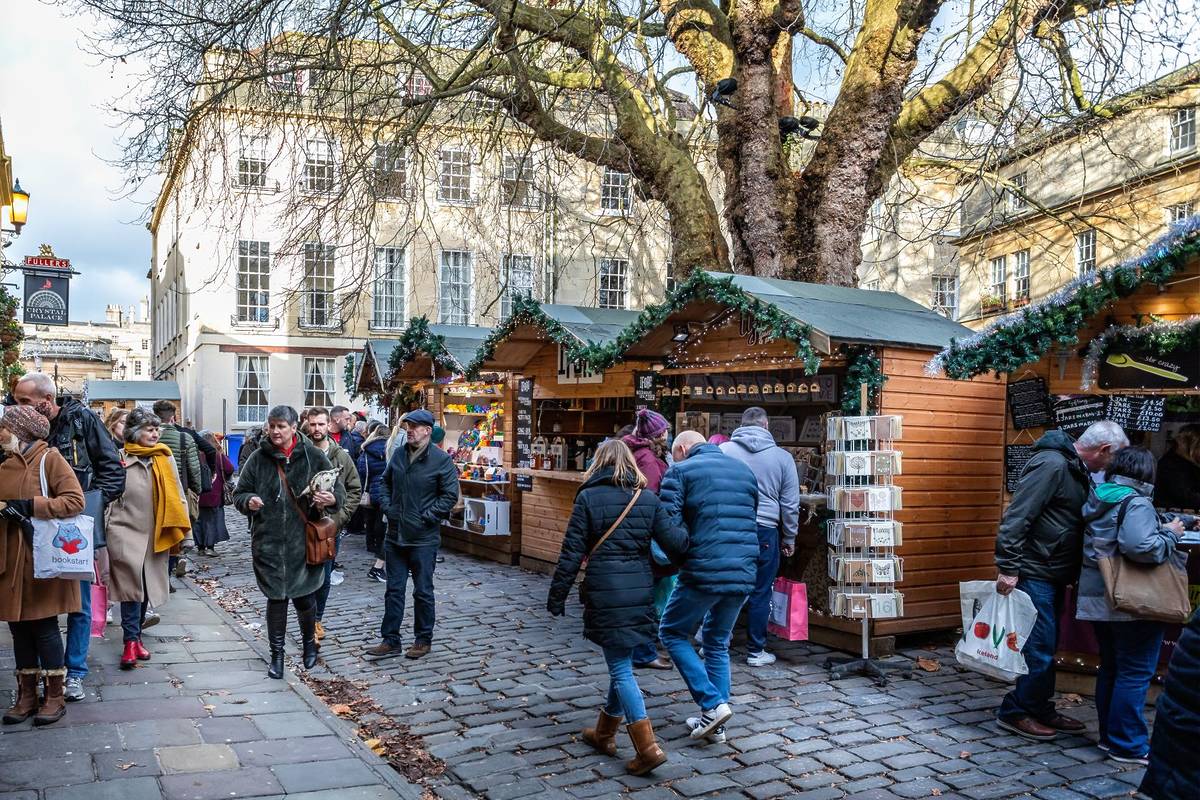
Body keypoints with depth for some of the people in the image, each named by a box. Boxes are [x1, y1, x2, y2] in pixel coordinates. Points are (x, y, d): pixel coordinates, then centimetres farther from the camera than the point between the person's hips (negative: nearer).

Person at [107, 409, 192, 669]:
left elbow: (177, 494, 8)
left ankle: (135, 634, 28)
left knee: (147, 586, 13)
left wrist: (183, 528, 4)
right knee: (132, 586, -10)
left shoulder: (165, 458, 4)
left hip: (157, 535, 4)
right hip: (126, 532, -4)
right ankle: (131, 641, -3)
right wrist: (104, 532, -4)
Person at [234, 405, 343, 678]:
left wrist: (332, 499, -21)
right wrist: (248, 501, -13)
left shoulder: (313, 456, -1)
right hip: (268, 541, 1)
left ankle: (310, 643, 35)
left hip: (303, 541, -1)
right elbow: (239, 494, 10)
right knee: (276, 598, 6)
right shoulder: (259, 458, 3)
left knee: (304, 598, 6)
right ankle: (277, 655, 23)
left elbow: (339, 492, 2)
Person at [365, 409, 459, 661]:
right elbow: (385, 482, 18)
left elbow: (450, 496, -11)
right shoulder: (398, 454, 5)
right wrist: (387, 506, 3)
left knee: (423, 591, 7)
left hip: (423, 538, -5)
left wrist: (426, 517, -13)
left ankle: (423, 639, 22)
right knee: (394, 589, 10)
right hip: (395, 536, 5)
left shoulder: (441, 460, -11)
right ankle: (390, 640, 19)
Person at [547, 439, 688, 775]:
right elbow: (673, 542, -3)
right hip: (640, 590, 4)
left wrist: (557, 595, 2)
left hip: (605, 592, -4)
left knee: (620, 668, 0)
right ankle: (605, 733, 32)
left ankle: (647, 747, -5)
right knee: (622, 662, 18)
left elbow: (572, 552, -5)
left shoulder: (589, 497, -3)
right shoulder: (648, 498, 6)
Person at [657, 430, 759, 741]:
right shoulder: (744, 470, 16)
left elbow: (668, 525, -12)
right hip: (744, 575, 6)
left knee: (672, 632, 14)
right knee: (718, 643, 21)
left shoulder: (680, 472, -3)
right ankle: (715, 724, 23)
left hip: (703, 573, -6)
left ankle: (712, 704, 3)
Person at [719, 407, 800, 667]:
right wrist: (789, 539, 15)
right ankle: (756, 651, 16)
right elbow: (790, 504, 5)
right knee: (760, 594, 8)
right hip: (764, 531, -1)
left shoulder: (723, 450, -1)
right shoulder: (782, 457, 2)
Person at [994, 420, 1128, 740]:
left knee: (1047, 646, 16)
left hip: (1052, 575, 10)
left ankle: (1041, 710, 26)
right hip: (1033, 573, -10)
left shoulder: (1076, 470, 14)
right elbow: (1017, 516, -24)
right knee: (1039, 647, -5)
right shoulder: (1051, 464, -18)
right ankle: (1015, 711, 7)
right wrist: (1008, 567, -26)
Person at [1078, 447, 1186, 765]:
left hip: (1097, 597, 8)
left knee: (1110, 668, 18)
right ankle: (1128, 745, 5)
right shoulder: (1137, 504, -15)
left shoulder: (1096, 499, 9)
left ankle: (1109, 735, 27)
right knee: (1135, 673, 0)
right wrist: (1169, 534, -13)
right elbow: (1140, 546, -29)